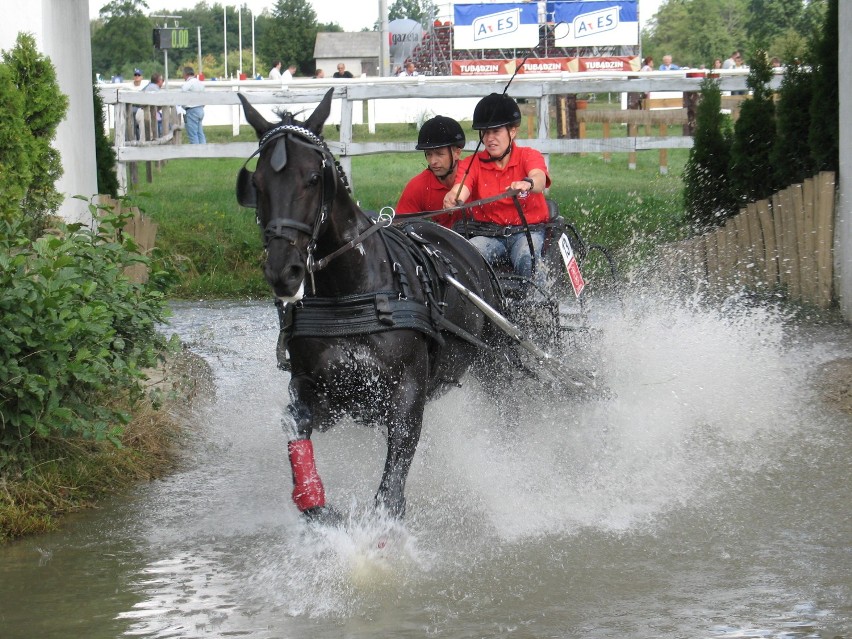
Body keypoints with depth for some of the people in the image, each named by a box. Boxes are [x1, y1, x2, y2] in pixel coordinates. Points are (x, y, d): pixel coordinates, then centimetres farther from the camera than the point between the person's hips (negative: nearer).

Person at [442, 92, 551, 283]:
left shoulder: (528, 156, 1)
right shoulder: (473, 164, 7)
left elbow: (539, 178, -23)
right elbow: (460, 189, -13)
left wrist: (528, 184, -51)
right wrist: (453, 199, -41)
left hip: (528, 230, -2)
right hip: (487, 235, 2)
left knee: (527, 260, -36)